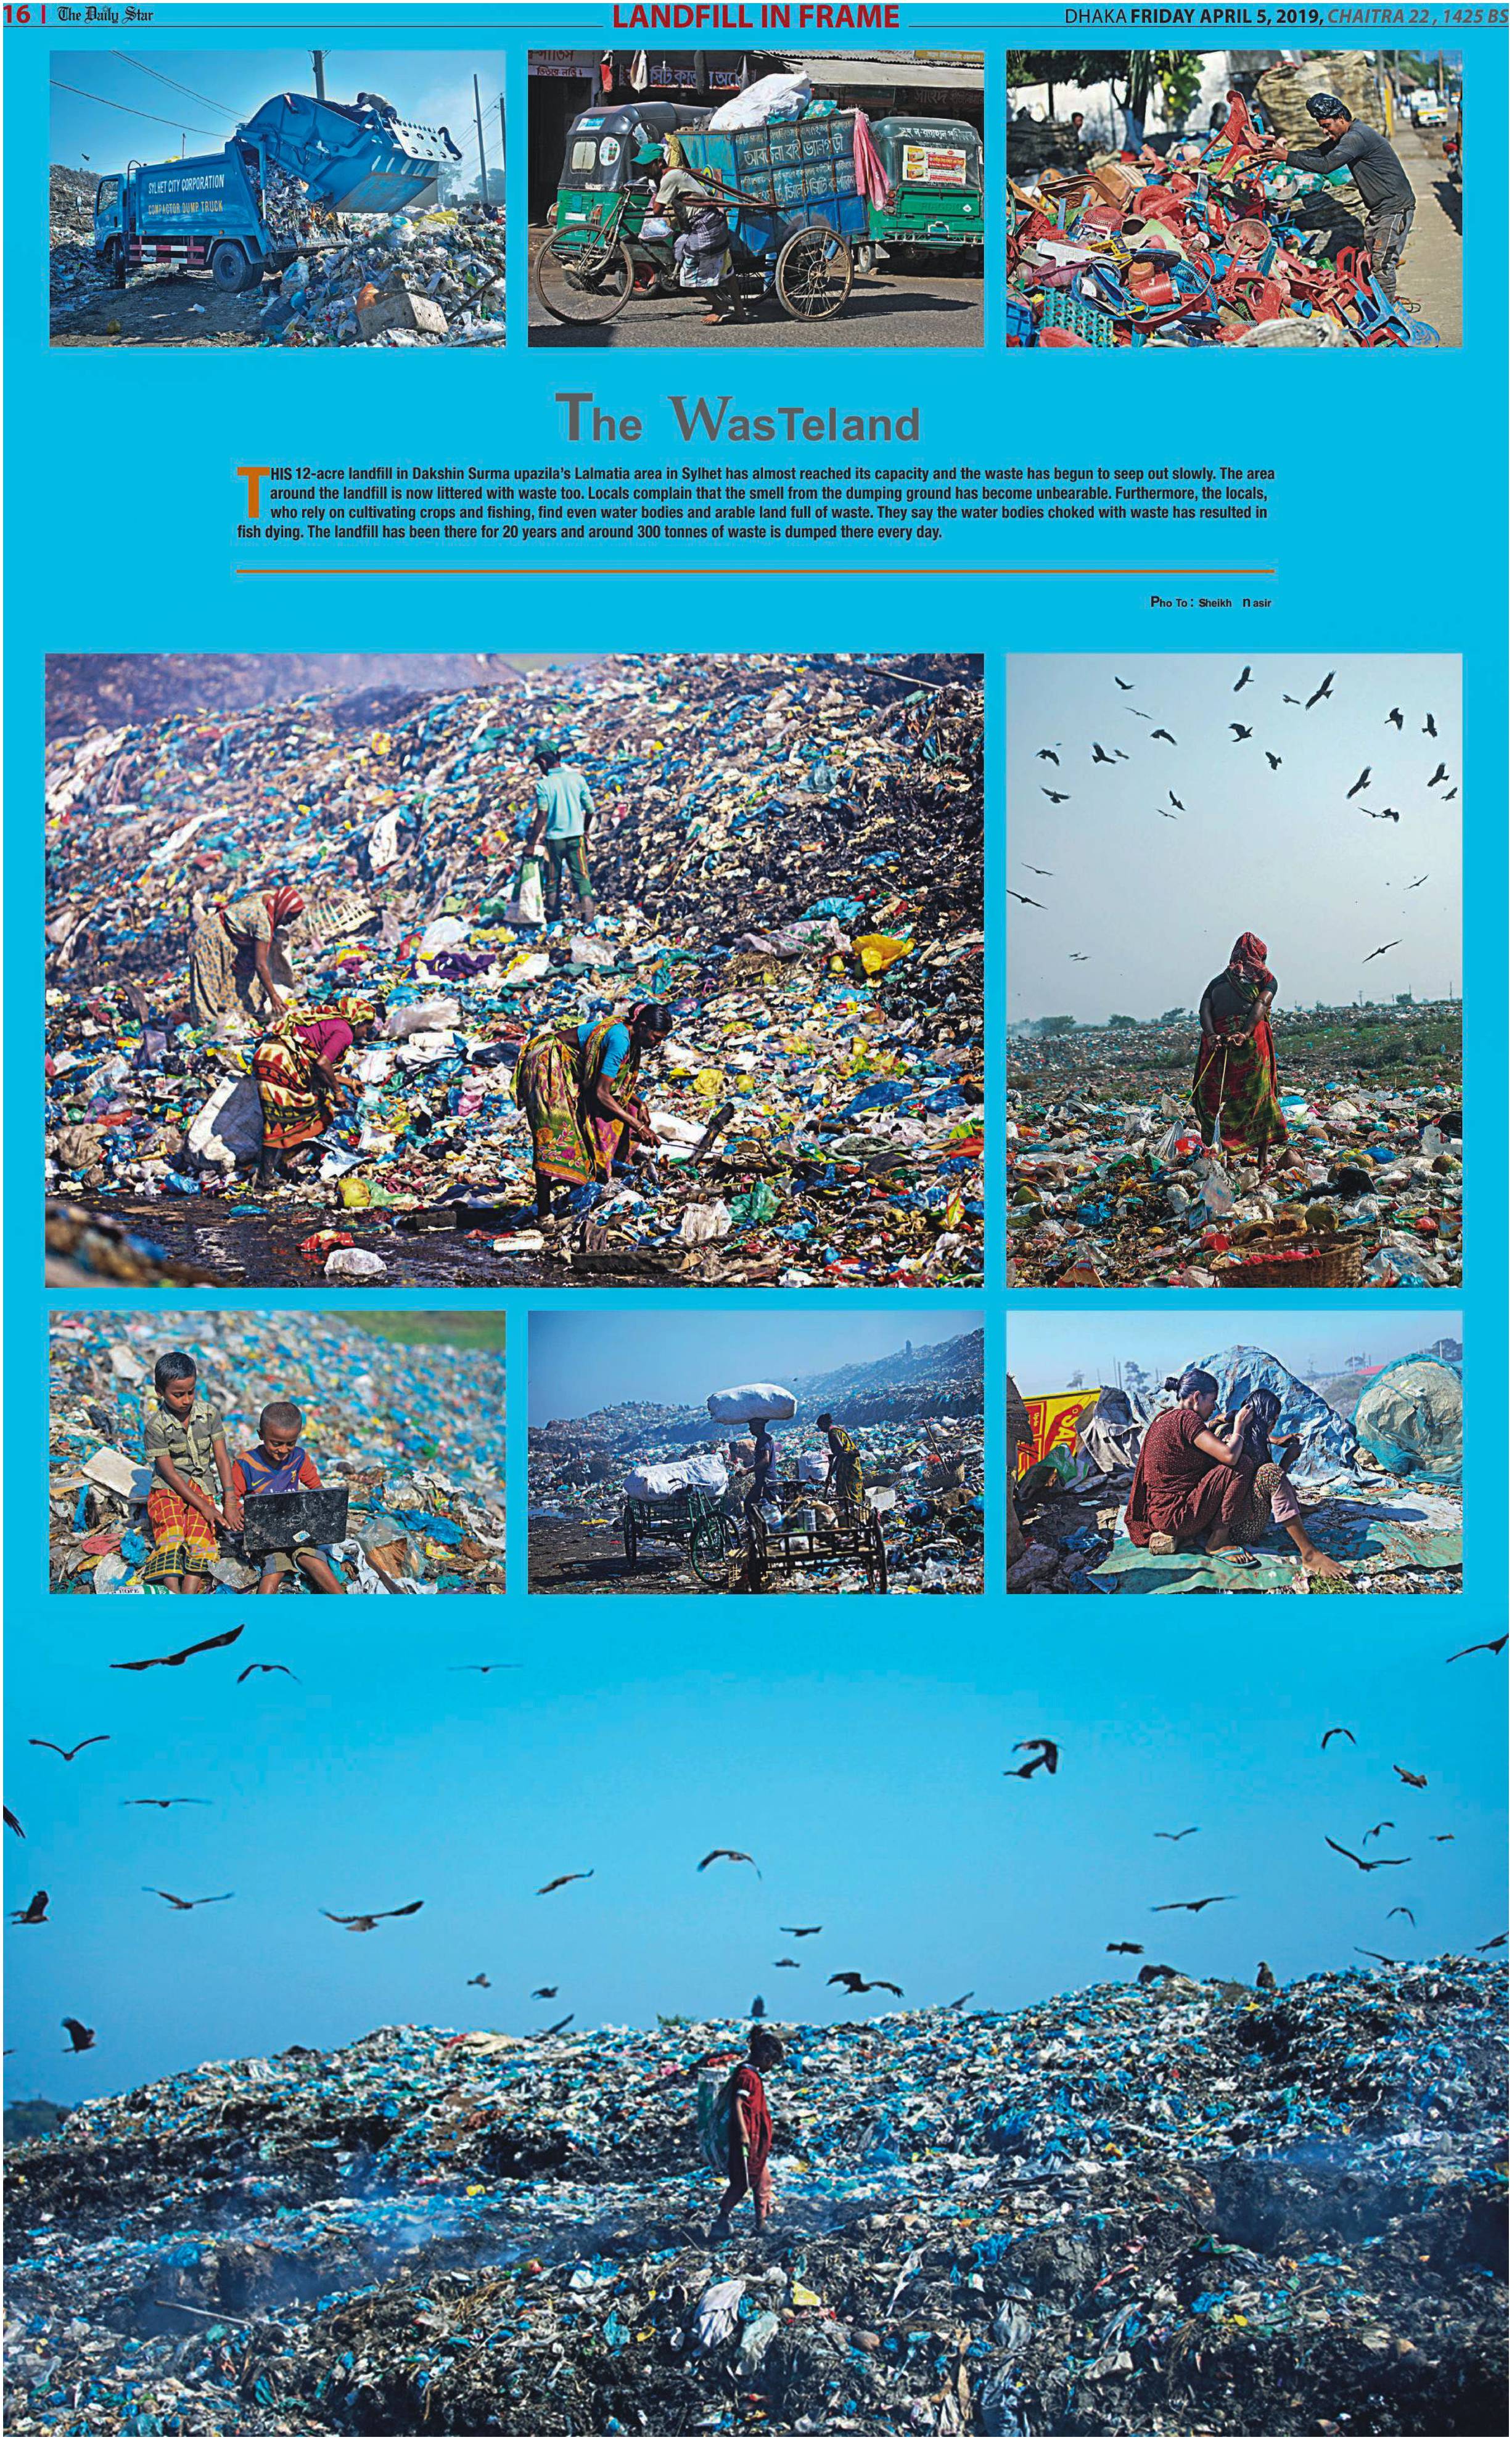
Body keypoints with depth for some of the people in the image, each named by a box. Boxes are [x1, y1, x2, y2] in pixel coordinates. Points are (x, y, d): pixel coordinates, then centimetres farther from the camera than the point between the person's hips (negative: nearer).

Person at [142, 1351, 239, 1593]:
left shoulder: (209, 1413, 0)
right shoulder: (156, 1427, -9)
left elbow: (222, 1458, 1)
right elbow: (169, 1473, -10)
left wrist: (230, 1502, -9)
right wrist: (204, 1507, -16)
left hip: (202, 1488, 2)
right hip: (168, 1490, -2)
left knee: (200, 1538, -24)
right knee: (171, 1538, -28)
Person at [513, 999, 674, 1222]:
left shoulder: (627, 1034, 2)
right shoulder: (620, 1039, -26)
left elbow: (620, 1080, 15)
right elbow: (601, 1093, -27)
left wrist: (640, 1104, 0)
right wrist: (638, 1125, -23)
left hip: (569, 1068, 10)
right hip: (546, 1065, -10)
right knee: (554, 1133, -19)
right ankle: (544, 1211, -21)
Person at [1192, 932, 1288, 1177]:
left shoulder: (1217, 981, 23)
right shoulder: (1266, 978, 14)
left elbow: (1204, 1010, 5)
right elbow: (1260, 1005, -6)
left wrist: (1211, 1035, -9)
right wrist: (1245, 1034, -18)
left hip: (1216, 1042, 2)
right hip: (1253, 1043, -2)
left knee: (1215, 1099, 6)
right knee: (1260, 1098, 6)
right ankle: (1262, 1162, 5)